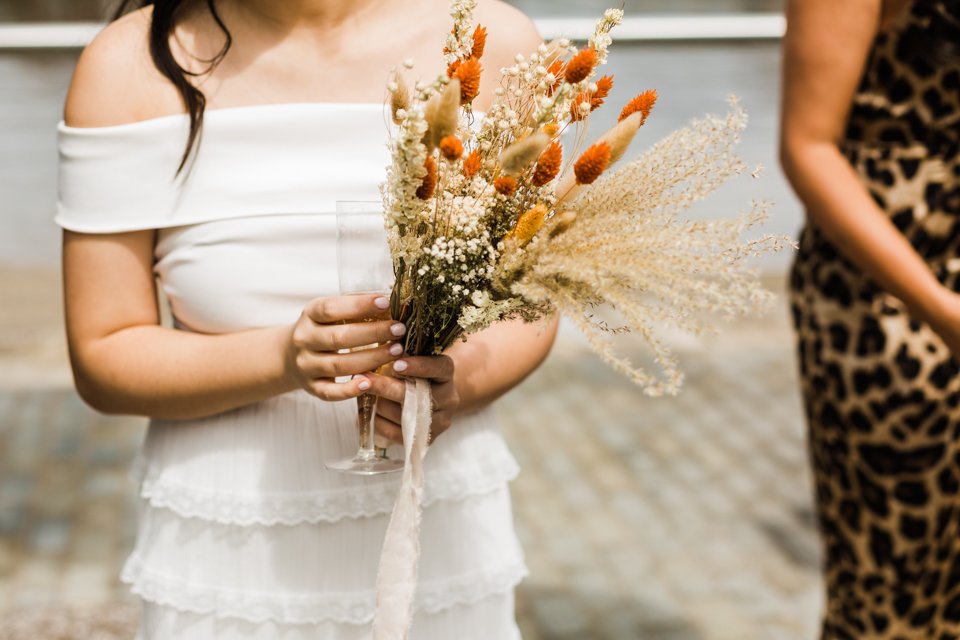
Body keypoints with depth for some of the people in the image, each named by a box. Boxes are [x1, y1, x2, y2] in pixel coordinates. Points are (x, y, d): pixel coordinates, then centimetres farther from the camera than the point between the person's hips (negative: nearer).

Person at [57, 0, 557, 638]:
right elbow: (102, 356, -8)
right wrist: (284, 357, -24)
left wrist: (459, 381, -19)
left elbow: (530, 307, 2)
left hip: (444, 535, 1)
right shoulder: (131, 65, -9)